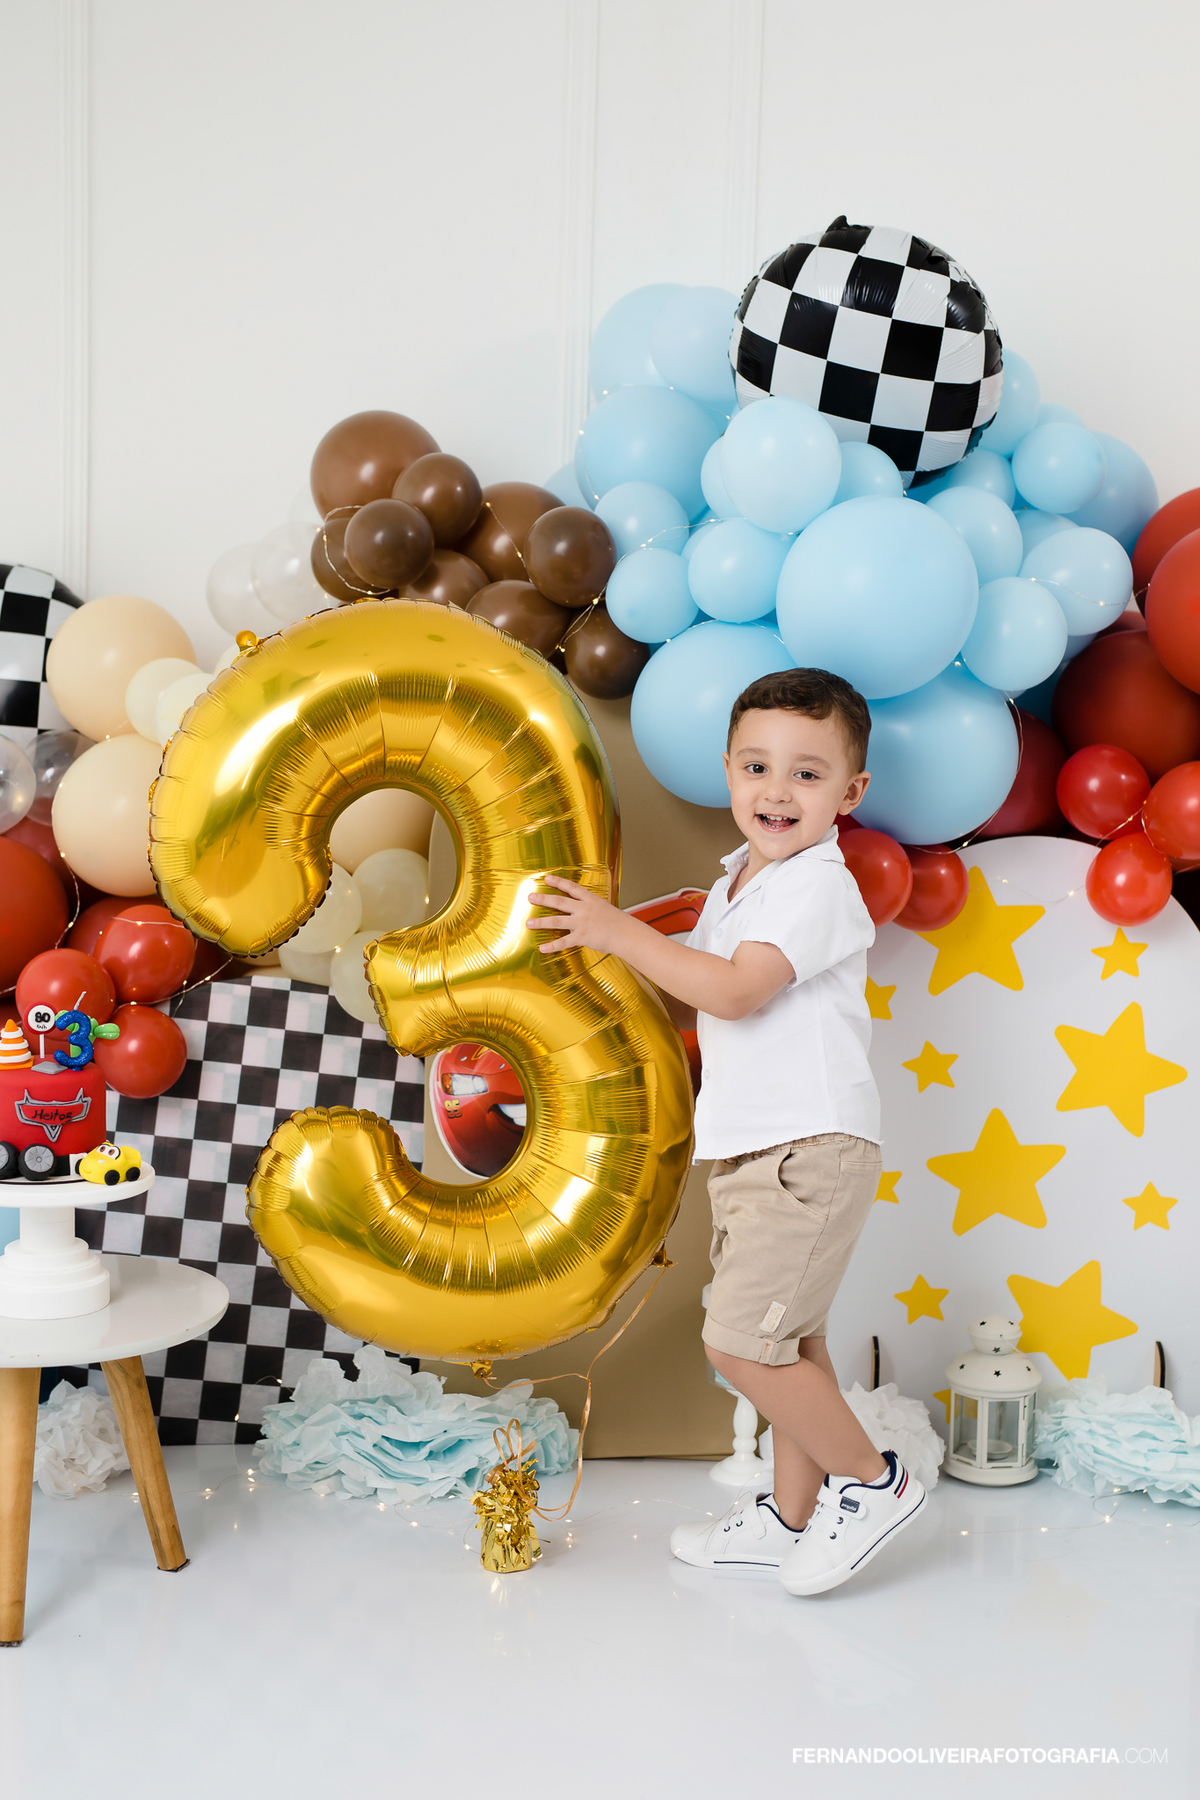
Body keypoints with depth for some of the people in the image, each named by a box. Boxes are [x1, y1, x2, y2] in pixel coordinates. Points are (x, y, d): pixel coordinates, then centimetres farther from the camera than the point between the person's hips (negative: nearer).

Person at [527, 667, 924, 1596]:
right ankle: (794, 1513, 27)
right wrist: (605, 954, 15)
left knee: (740, 1342, -11)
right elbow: (687, 1000, 25)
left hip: (810, 1151, -9)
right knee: (786, 1339, 16)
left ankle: (871, 1479, 6)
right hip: (750, 1149, 9)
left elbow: (734, 992, -26)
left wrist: (621, 933, -20)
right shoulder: (738, 884, 14)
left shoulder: (819, 890, -16)